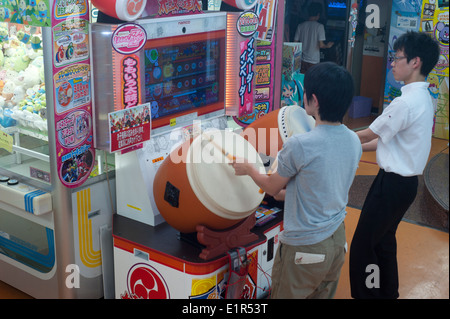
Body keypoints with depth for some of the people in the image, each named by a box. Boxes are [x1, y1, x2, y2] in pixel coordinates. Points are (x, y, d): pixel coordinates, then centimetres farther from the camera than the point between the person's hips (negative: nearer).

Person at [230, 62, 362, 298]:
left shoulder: (299, 145, -24)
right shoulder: (354, 141, -3)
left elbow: (271, 187, -7)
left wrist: (248, 168, 12)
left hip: (304, 249, -6)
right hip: (337, 239, 7)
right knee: (324, 294, 22)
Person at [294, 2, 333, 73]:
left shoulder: (301, 26, 1)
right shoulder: (319, 26, -10)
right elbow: (321, 45, -14)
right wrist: (328, 46, 8)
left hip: (302, 60, 3)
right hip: (313, 61, -3)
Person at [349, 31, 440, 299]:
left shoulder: (405, 103, -23)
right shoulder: (424, 98, 7)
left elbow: (369, 134, -12)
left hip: (393, 184, -10)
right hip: (406, 181, 10)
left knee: (363, 246, 0)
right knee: (384, 240, 23)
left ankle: (366, 293, 10)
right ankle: (387, 292, 37)